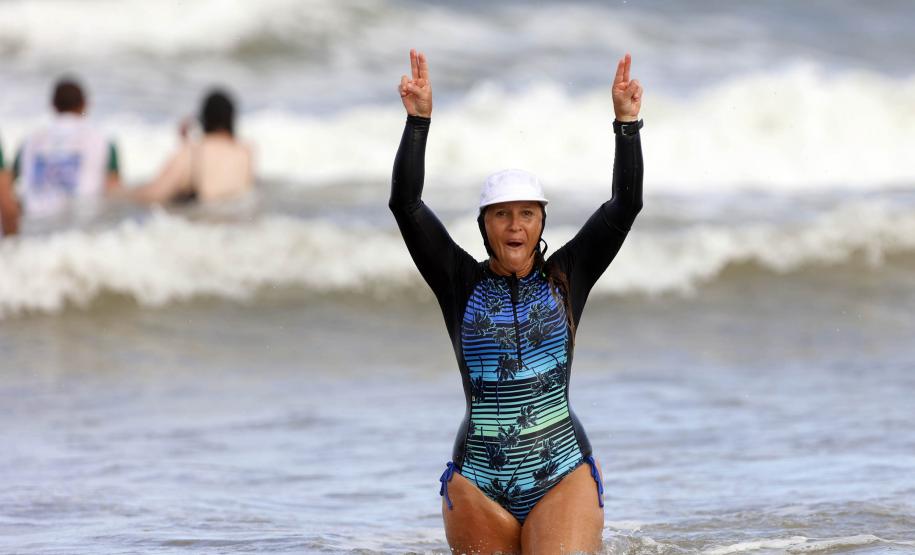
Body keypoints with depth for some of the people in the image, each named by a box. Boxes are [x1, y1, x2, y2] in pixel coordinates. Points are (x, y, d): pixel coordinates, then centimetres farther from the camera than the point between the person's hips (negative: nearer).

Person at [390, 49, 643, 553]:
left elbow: (625, 206, 0)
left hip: (563, 478, -1)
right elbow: (405, 204, -3)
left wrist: (627, 123, -8)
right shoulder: (462, 283, 6)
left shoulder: (565, 278, 8)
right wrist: (418, 119, -10)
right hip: (478, 483, 1)